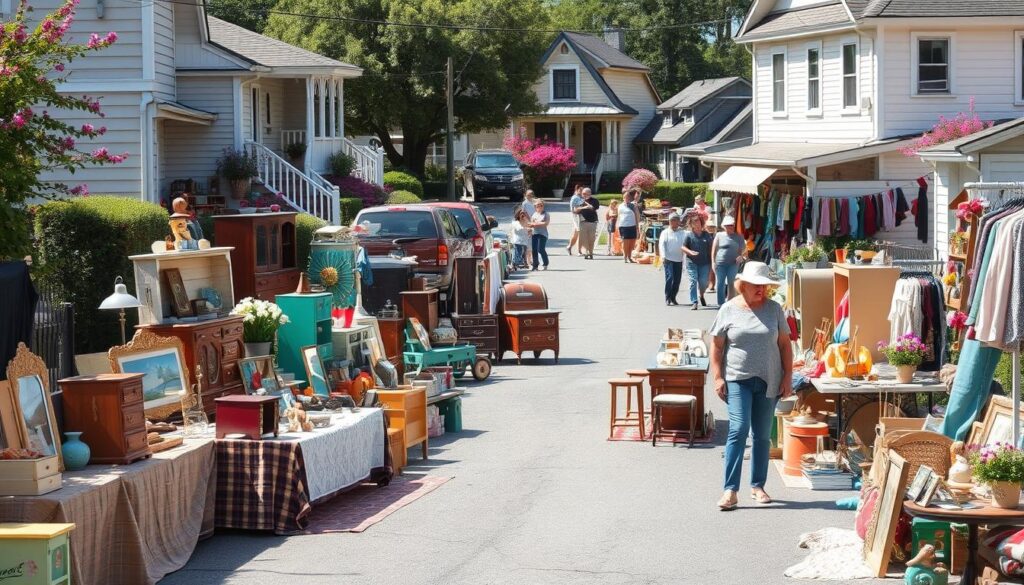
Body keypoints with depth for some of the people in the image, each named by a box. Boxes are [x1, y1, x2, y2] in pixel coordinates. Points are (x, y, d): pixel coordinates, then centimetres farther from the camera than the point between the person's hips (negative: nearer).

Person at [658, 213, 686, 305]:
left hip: (679, 259, 4)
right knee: (670, 278, -13)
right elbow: (661, 244, -4)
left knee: (677, 280, 6)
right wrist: (663, 256, -16)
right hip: (669, 259, -4)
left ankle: (673, 298, 18)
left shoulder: (682, 233, 12)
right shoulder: (665, 233, 4)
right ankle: (668, 299, -8)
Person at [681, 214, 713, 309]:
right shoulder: (688, 235, 2)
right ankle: (694, 302, -6)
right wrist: (690, 252, -17)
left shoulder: (707, 235, 8)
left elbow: (710, 250, 11)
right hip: (692, 263, -2)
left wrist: (711, 264, 8)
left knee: (704, 283, 2)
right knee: (693, 282, -8)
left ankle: (701, 296, 33)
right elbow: (683, 247, 2)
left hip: (704, 263, 2)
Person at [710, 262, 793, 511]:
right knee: (739, 430, -14)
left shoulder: (774, 309, 5)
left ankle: (757, 486, 20)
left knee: (762, 435, 9)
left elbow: (784, 344, 8)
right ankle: (730, 490, -15)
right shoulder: (729, 310, 0)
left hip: (768, 381, 3)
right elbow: (716, 345, 2)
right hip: (737, 380, -3)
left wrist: (787, 377, 3)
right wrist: (717, 377, -5)